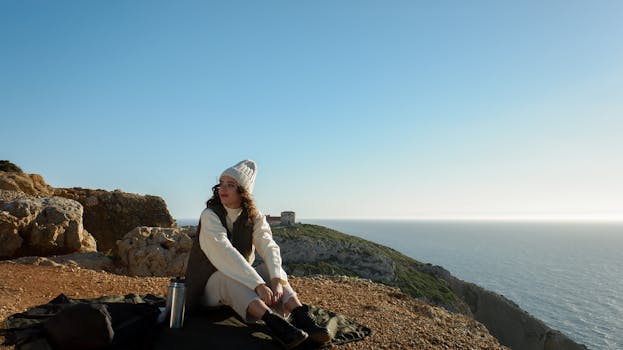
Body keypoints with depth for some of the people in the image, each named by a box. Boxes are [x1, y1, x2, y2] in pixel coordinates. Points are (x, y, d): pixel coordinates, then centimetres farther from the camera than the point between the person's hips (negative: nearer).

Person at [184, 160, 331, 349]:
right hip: (209, 283, -4)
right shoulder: (209, 215, -18)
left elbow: (269, 248, -19)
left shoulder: (254, 217, -4)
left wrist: (277, 280, -39)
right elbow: (224, 253, -32)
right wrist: (258, 285, -41)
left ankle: (301, 317, -38)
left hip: (240, 280, 4)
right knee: (229, 277, -36)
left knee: (271, 268, -21)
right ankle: (272, 321, -53)